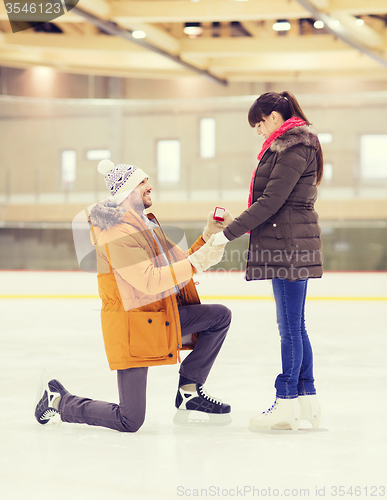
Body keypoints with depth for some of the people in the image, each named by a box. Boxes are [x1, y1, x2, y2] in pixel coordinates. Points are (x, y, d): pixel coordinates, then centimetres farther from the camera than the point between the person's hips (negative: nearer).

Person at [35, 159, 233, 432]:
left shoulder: (147, 224, 13)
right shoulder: (117, 233, -19)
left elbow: (180, 263, 14)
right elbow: (149, 281, -27)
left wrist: (210, 236, 2)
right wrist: (197, 262, -28)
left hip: (160, 316, 9)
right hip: (132, 325, -9)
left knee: (220, 316, -7)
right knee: (130, 422, -7)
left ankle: (189, 394, 2)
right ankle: (57, 399, 16)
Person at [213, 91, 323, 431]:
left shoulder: (294, 148, -12)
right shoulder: (293, 146, 20)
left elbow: (271, 202, -18)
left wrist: (229, 233, -14)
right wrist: (235, 227, 13)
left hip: (289, 246, -10)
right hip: (290, 246, 10)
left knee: (290, 327, -5)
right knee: (295, 327, 12)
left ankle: (287, 405, 1)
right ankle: (307, 401, 17)